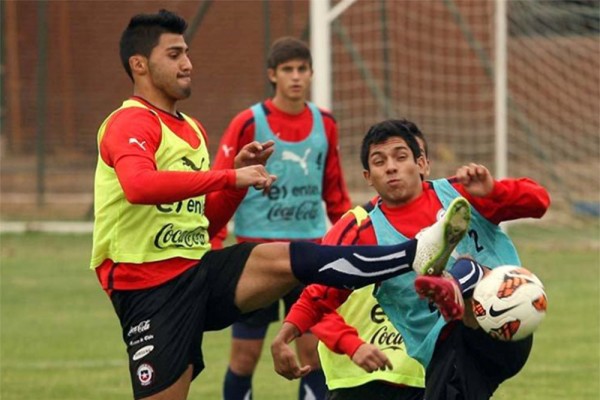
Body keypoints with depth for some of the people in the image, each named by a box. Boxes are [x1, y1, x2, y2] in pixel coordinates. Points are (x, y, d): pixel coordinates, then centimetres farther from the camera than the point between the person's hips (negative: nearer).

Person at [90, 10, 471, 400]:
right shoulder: (130, 124, -9)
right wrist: (231, 176, -30)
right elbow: (139, 185, -33)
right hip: (150, 289, -6)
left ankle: (417, 254, -29)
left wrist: (240, 175, 7)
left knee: (288, 259, -15)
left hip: (200, 272, 6)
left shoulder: (191, 129, 20)